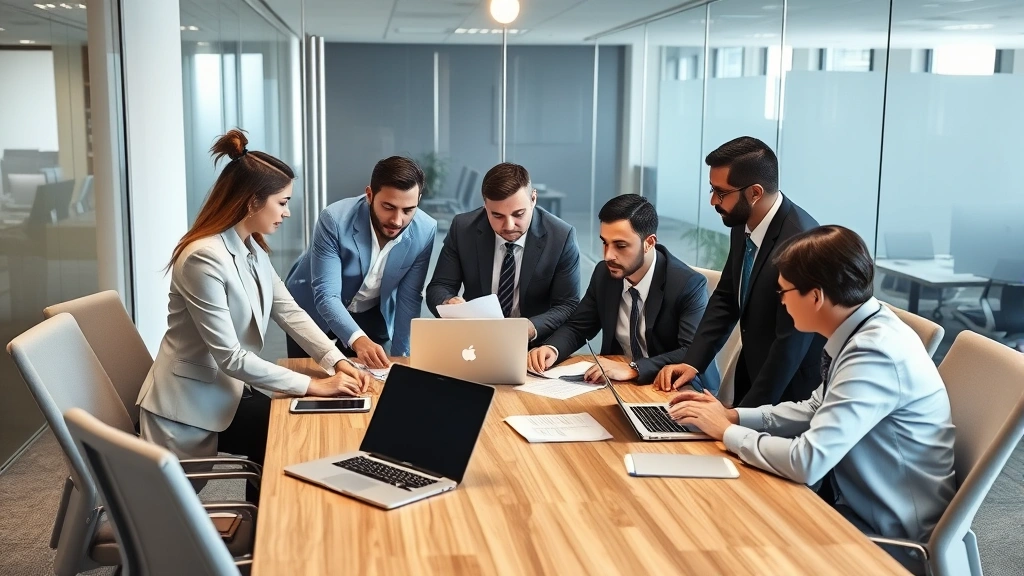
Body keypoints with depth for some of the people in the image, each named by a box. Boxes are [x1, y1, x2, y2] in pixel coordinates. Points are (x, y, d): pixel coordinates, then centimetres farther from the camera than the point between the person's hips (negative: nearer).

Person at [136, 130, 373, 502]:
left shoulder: (253, 249, 4)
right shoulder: (204, 258, -26)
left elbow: (289, 312, 4)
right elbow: (229, 356, -27)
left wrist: (337, 362, -10)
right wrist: (312, 385, -25)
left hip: (227, 387, 8)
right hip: (193, 403, -8)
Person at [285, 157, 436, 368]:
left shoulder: (425, 230, -22)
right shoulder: (335, 219, -32)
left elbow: (409, 298, -12)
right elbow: (326, 295, -35)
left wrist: (401, 357, -13)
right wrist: (358, 339, -51)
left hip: (371, 316, 2)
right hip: (313, 310, -2)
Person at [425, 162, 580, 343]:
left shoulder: (561, 237, -12)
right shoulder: (462, 228, -7)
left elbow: (568, 306, -8)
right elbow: (438, 288, -1)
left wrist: (531, 328, -26)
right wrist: (449, 304, -24)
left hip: (533, 348, -1)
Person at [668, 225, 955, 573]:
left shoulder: (876, 353, -28)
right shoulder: (861, 332, -1)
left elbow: (806, 461, -31)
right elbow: (817, 411, 13)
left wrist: (728, 432, -16)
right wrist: (734, 416, 3)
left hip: (892, 534, -7)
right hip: (861, 504, 7)